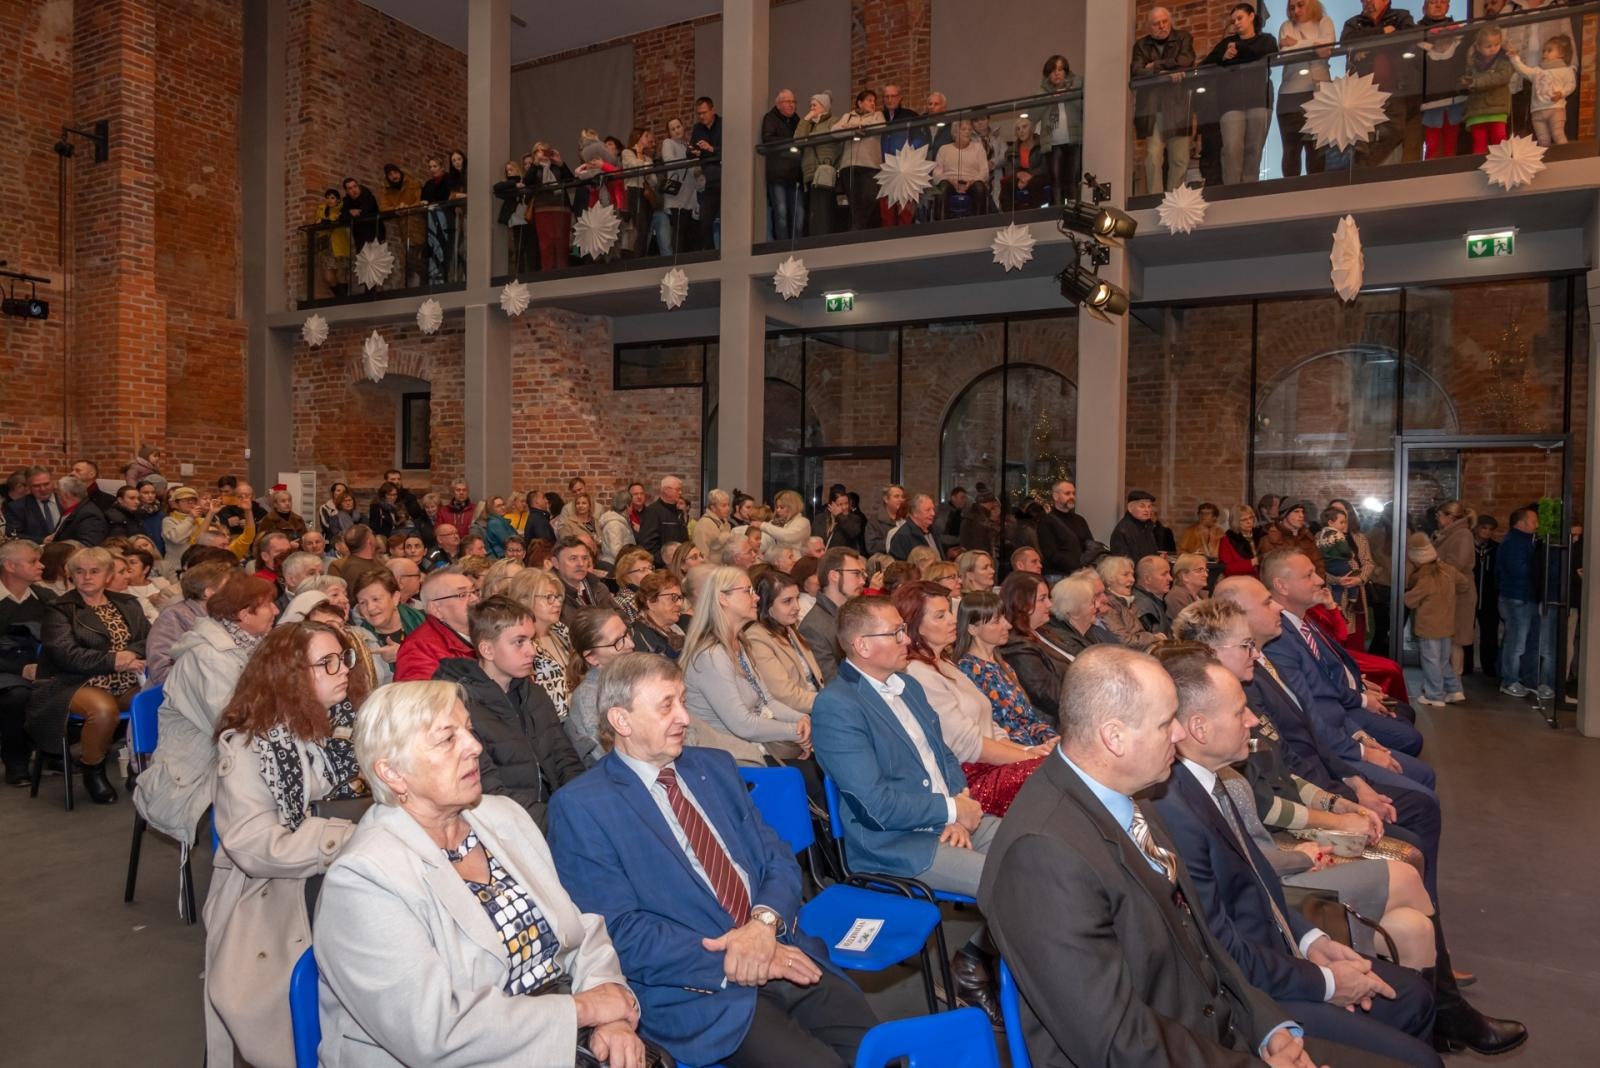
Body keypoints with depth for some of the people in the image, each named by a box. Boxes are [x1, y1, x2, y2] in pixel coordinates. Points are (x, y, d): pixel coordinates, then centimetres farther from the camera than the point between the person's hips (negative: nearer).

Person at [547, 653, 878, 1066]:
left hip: (783, 955, 5)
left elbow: (778, 858, 10)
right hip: (699, 989, -5)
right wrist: (730, 964, -15)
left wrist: (765, 921, -11)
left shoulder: (715, 766, 12)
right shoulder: (580, 807, -6)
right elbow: (620, 932, -11)